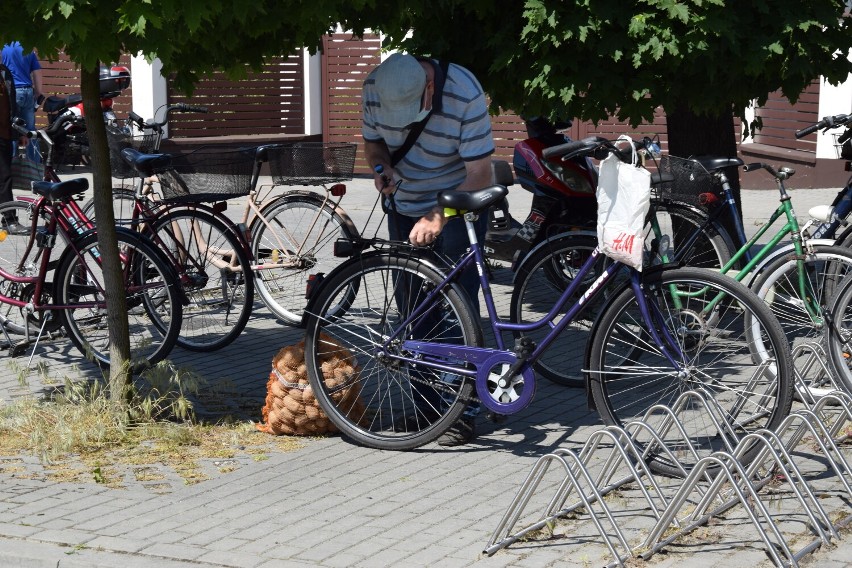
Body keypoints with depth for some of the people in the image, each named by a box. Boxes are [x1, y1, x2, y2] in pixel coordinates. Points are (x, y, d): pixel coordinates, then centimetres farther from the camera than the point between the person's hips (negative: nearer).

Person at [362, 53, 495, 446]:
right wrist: (381, 167, -17)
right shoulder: (374, 87, -14)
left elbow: (479, 174, -25)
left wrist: (438, 218, -31)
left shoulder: (464, 94, -28)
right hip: (405, 208, 5)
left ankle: (464, 411, -6)